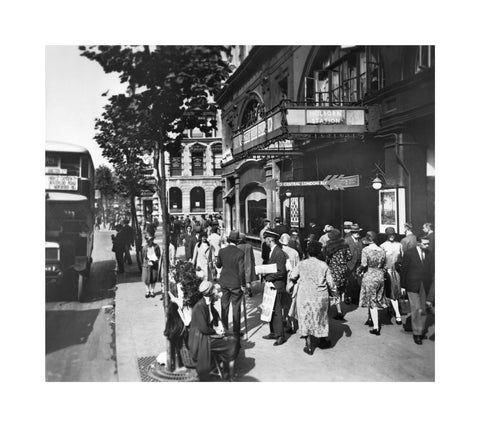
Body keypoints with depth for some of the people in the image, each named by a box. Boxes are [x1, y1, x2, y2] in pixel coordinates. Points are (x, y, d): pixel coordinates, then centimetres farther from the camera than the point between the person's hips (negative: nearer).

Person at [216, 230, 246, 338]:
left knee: (224, 306, 19)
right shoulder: (240, 253, -18)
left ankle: (224, 328, 29)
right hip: (236, 283, -4)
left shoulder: (222, 251, -6)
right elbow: (241, 271, -16)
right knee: (236, 308, 9)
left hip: (224, 282, 4)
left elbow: (218, 265, 7)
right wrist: (243, 284, -7)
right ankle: (236, 331, 17)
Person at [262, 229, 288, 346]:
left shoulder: (279, 253, -18)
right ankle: (273, 333, 26)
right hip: (271, 285, 9)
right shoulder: (272, 251, 12)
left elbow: (281, 272, -20)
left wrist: (268, 278, -14)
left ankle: (280, 336, 8)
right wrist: (266, 278, 5)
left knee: (277, 312, -2)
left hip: (277, 286, -9)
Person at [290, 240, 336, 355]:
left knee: (306, 319, 9)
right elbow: (330, 282, -2)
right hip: (320, 296, 1)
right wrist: (334, 292, 15)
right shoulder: (323, 265, -7)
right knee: (320, 318, 19)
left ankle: (309, 346, 13)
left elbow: (293, 276, 3)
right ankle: (322, 341, 33)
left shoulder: (302, 264, -6)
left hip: (305, 296, -1)